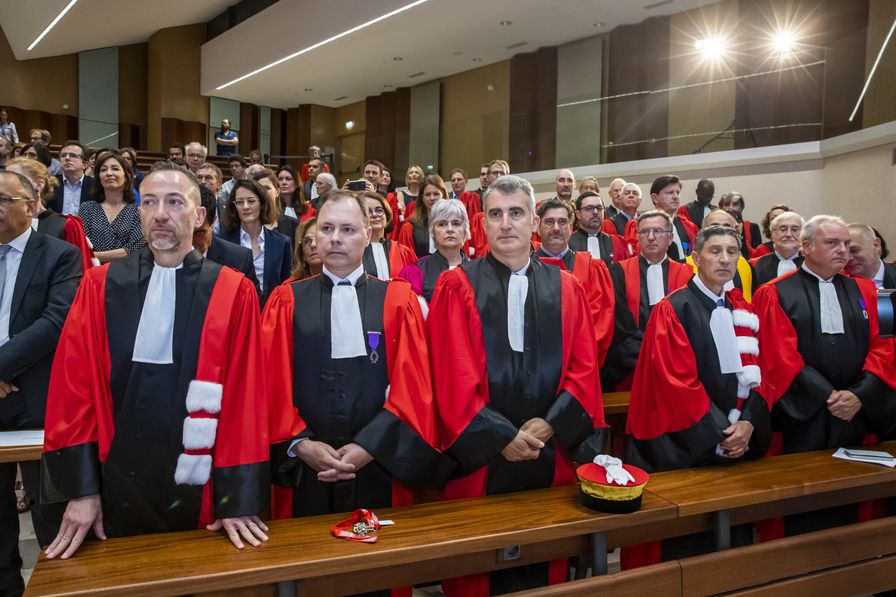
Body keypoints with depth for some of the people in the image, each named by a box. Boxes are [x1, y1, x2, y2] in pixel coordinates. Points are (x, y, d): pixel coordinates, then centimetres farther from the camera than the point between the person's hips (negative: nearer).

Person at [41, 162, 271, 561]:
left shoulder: (233, 292, -5)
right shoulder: (99, 286, 1)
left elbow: (244, 394, -6)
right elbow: (75, 383, -1)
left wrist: (239, 498, -8)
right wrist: (80, 487, -5)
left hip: (195, 487, -1)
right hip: (113, 484, 2)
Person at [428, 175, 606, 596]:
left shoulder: (566, 288, 7)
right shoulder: (457, 286, -3)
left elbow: (584, 368, 2)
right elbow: (452, 375, -8)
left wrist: (548, 425, -11)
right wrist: (500, 437, -13)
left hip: (550, 455, 3)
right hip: (480, 454, -2)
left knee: (544, 562, 14)